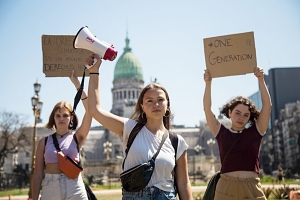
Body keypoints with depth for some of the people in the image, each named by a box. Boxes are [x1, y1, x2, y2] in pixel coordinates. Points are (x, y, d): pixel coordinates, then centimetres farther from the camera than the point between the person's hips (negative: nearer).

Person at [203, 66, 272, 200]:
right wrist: (208, 83, -5)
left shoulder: (255, 132, 7)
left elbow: (267, 105, 2)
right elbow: (207, 109, 2)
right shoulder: (221, 132, 7)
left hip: (252, 188, 0)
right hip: (226, 188, 0)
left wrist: (261, 80, -4)